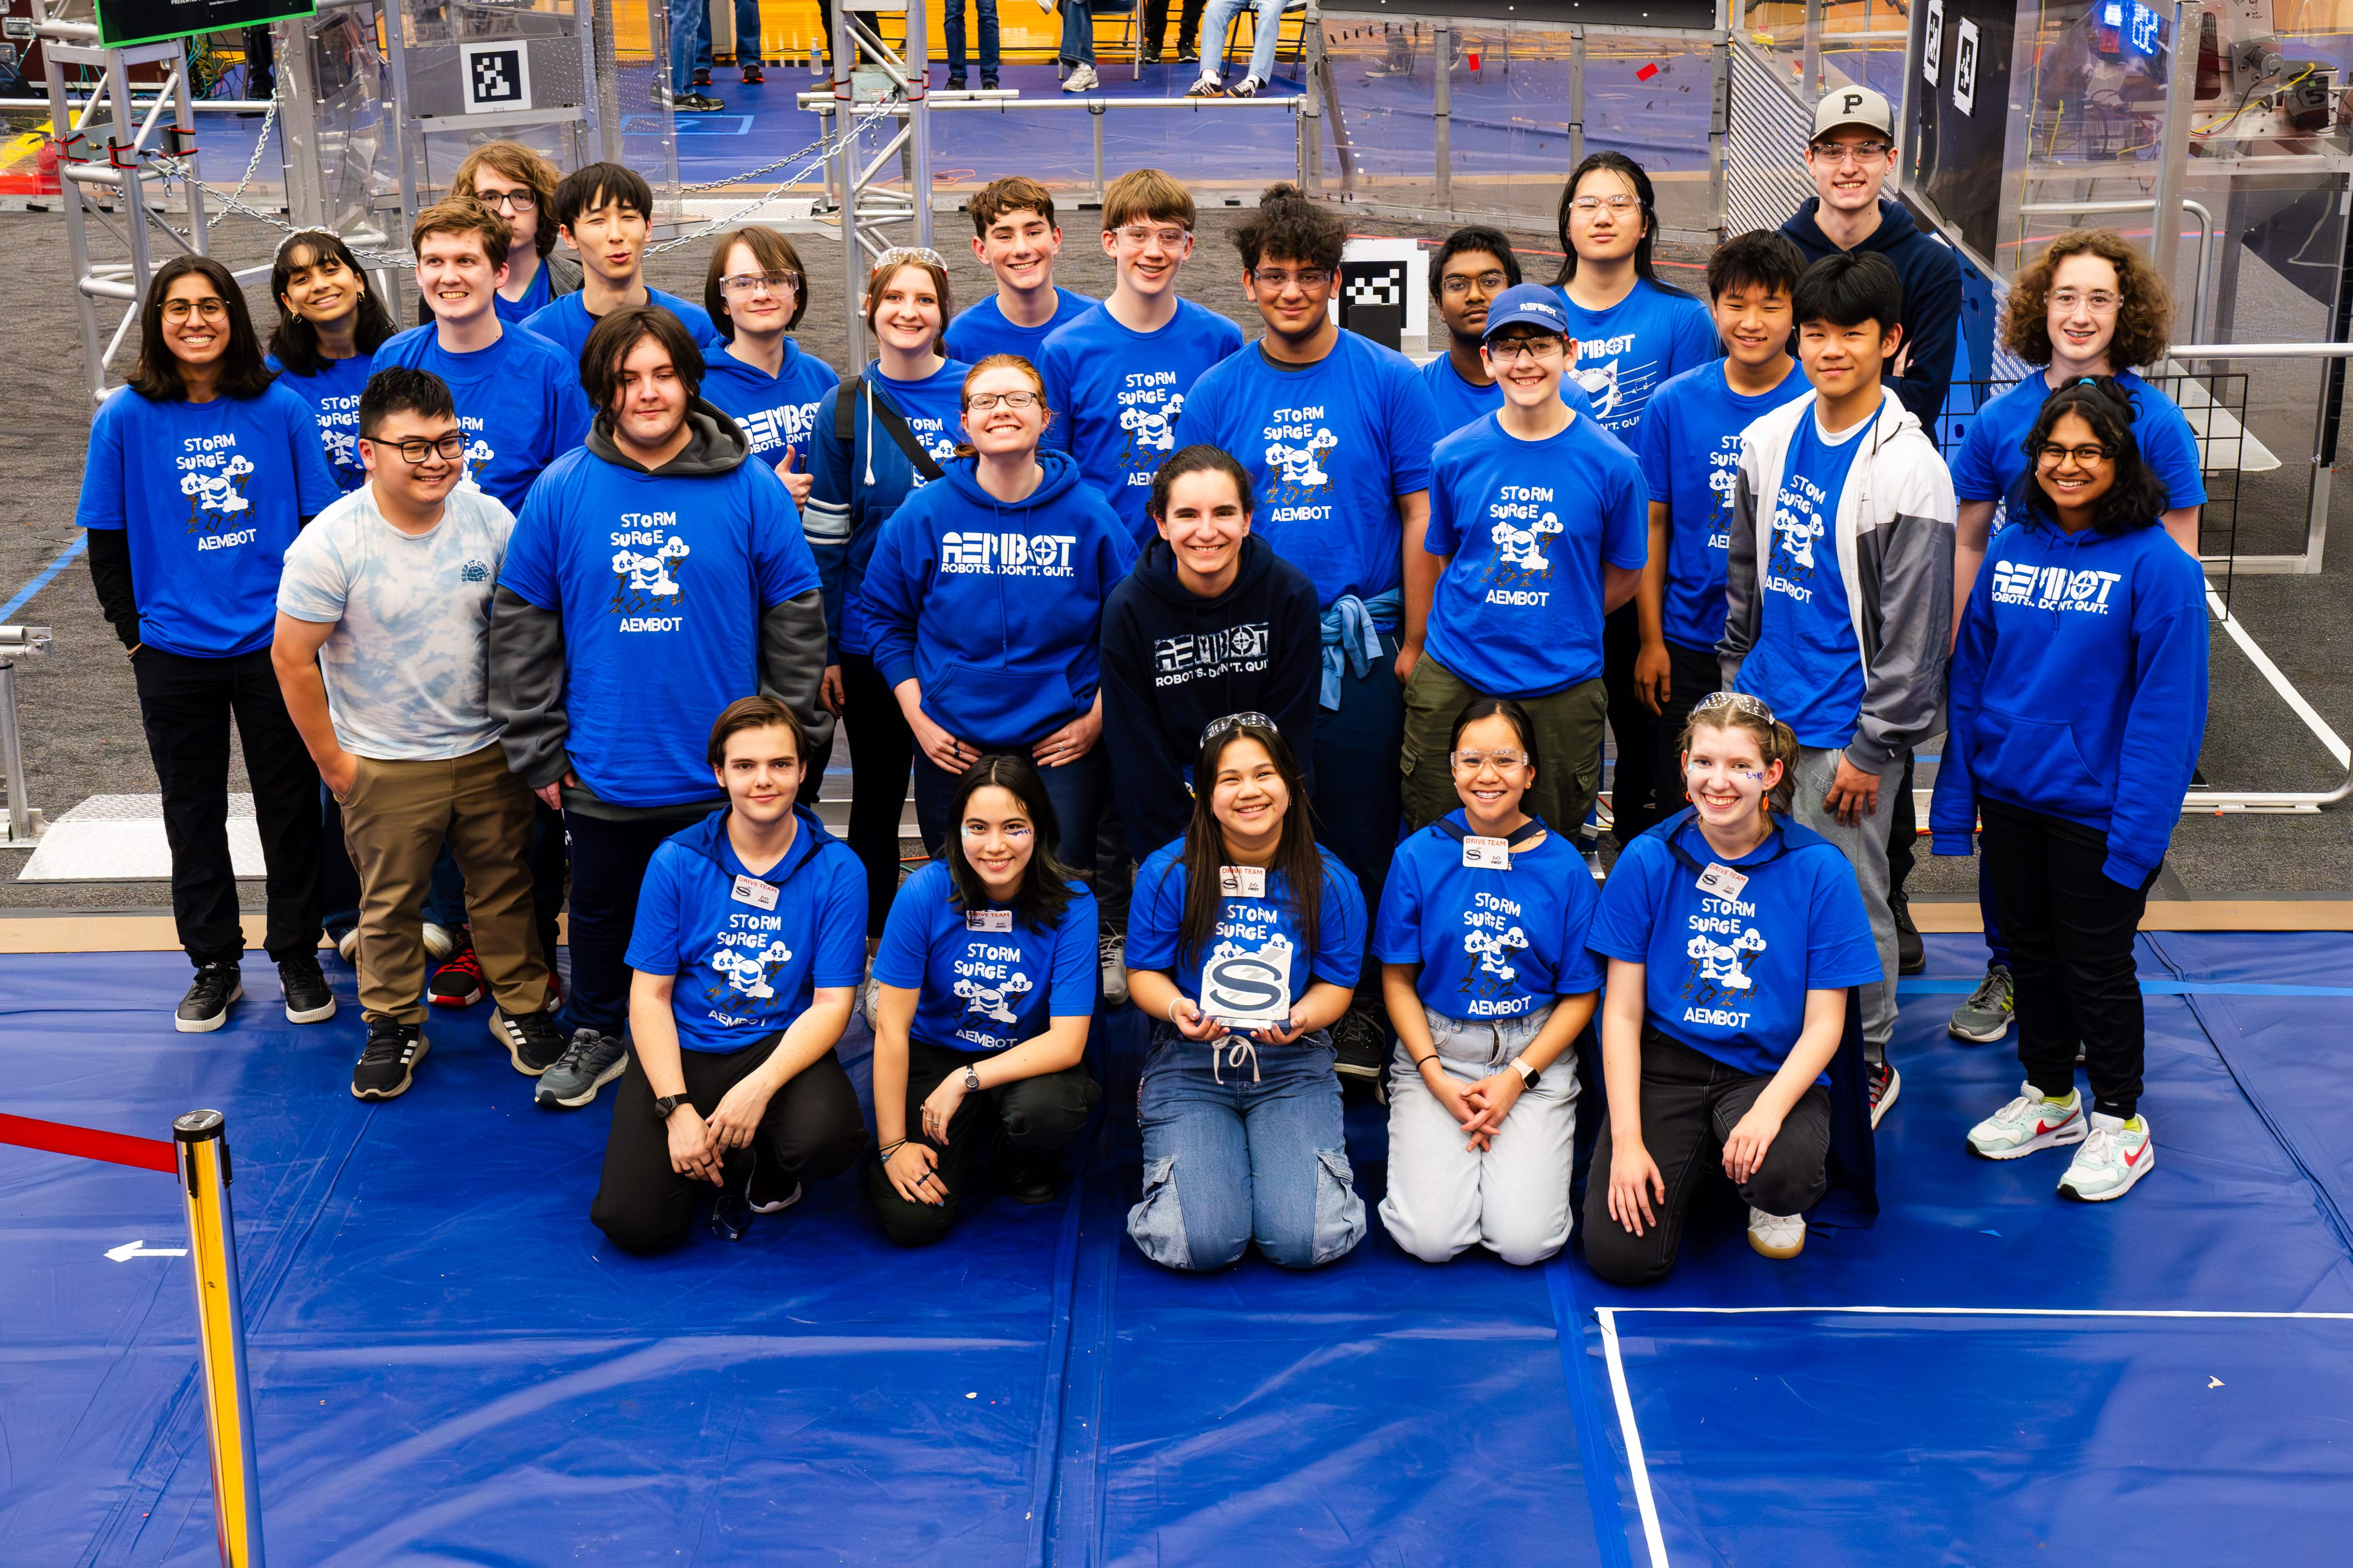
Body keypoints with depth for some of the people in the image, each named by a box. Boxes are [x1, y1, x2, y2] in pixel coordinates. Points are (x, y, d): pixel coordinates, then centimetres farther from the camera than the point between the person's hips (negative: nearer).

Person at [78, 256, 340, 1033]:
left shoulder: (280, 408, -4)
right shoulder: (126, 417, -4)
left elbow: (320, 523, 2)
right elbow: (107, 541, 2)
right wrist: (136, 633, -2)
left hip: (274, 644, 0)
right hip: (176, 650, 0)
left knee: (290, 806, 8)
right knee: (193, 815, 12)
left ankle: (298, 956, 25)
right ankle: (214, 963, 26)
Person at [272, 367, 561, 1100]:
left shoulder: (490, 520, -7)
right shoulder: (331, 544, -18)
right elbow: (293, 659, -12)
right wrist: (332, 763, -9)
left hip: (490, 751, 3)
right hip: (386, 765, -3)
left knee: (505, 887, 15)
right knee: (391, 904, 11)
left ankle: (522, 1007, 33)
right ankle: (394, 1026, 29)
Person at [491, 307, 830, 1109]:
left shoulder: (752, 488, -6)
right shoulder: (560, 491, -4)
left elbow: (796, 620, -2)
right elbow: (520, 624, 1)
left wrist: (791, 737, -3)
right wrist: (538, 752, -1)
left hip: (723, 773, -1)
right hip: (603, 771, 1)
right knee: (602, 909, 19)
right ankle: (595, 1035, 41)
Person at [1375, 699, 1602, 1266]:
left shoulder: (1564, 867, -2)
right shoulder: (1418, 857, -2)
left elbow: (1580, 996, 2)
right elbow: (1398, 981, 2)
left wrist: (1516, 1078, -10)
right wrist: (1438, 1080, -9)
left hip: (1535, 1051, 0)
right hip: (1434, 1051, 0)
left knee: (1525, 1241, -16)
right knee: (1430, 1239, -16)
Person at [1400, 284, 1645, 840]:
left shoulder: (1611, 463, -5)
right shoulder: (1455, 456, 0)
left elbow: (1624, 576, 5)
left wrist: (1560, 628, 3)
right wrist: (1472, 626, 3)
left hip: (1563, 684, -1)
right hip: (1454, 678, 1)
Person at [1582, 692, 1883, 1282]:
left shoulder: (1820, 870, -7)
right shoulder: (1648, 860, -4)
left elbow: (1824, 1023, -5)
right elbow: (1622, 1011, -2)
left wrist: (1768, 1110, -24)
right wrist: (1627, 1140, -12)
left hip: (1771, 1071, -1)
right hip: (1665, 1062, 1)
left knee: (1785, 1170, -35)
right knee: (1619, 1255, -16)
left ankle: (1773, 1203, 6)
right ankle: (1690, 1157, 17)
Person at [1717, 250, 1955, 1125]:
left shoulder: (1908, 470, -15)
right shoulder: (1770, 438, 5)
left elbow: (1915, 628, -14)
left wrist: (1872, 750, -13)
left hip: (1844, 731, -6)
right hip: (1761, 711, 6)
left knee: (1848, 903, 4)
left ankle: (1867, 1065, 22)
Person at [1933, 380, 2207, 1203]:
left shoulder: (2157, 567, -13)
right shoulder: (2011, 549, 3)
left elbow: (2167, 709, -15)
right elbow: (1971, 676, 8)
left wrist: (2137, 829, -19)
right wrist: (1956, 795, 6)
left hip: (2095, 811, -5)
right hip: (2009, 793, 5)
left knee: (2096, 966, 7)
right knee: (2030, 950, 18)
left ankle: (2119, 1121, 25)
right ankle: (2048, 1096, 36)